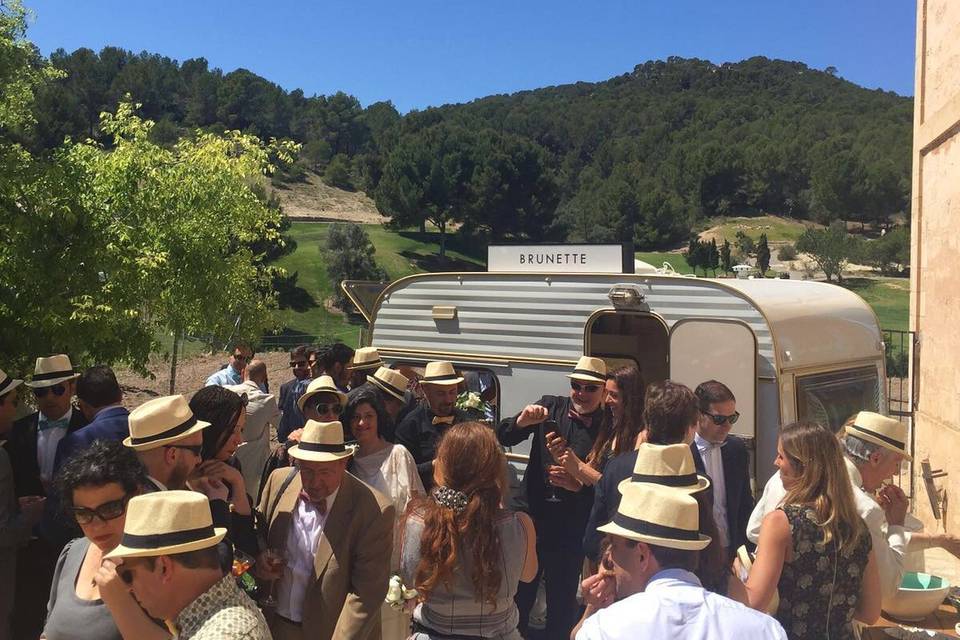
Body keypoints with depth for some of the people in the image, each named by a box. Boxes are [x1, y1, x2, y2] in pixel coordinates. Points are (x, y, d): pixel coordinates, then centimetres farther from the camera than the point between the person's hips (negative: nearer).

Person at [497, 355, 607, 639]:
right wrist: (521, 421, -22)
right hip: (532, 518, 2)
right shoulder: (551, 406, 0)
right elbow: (502, 438, -3)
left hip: (571, 532, -2)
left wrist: (578, 485, -24)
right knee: (519, 593, 14)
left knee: (562, 600, 14)